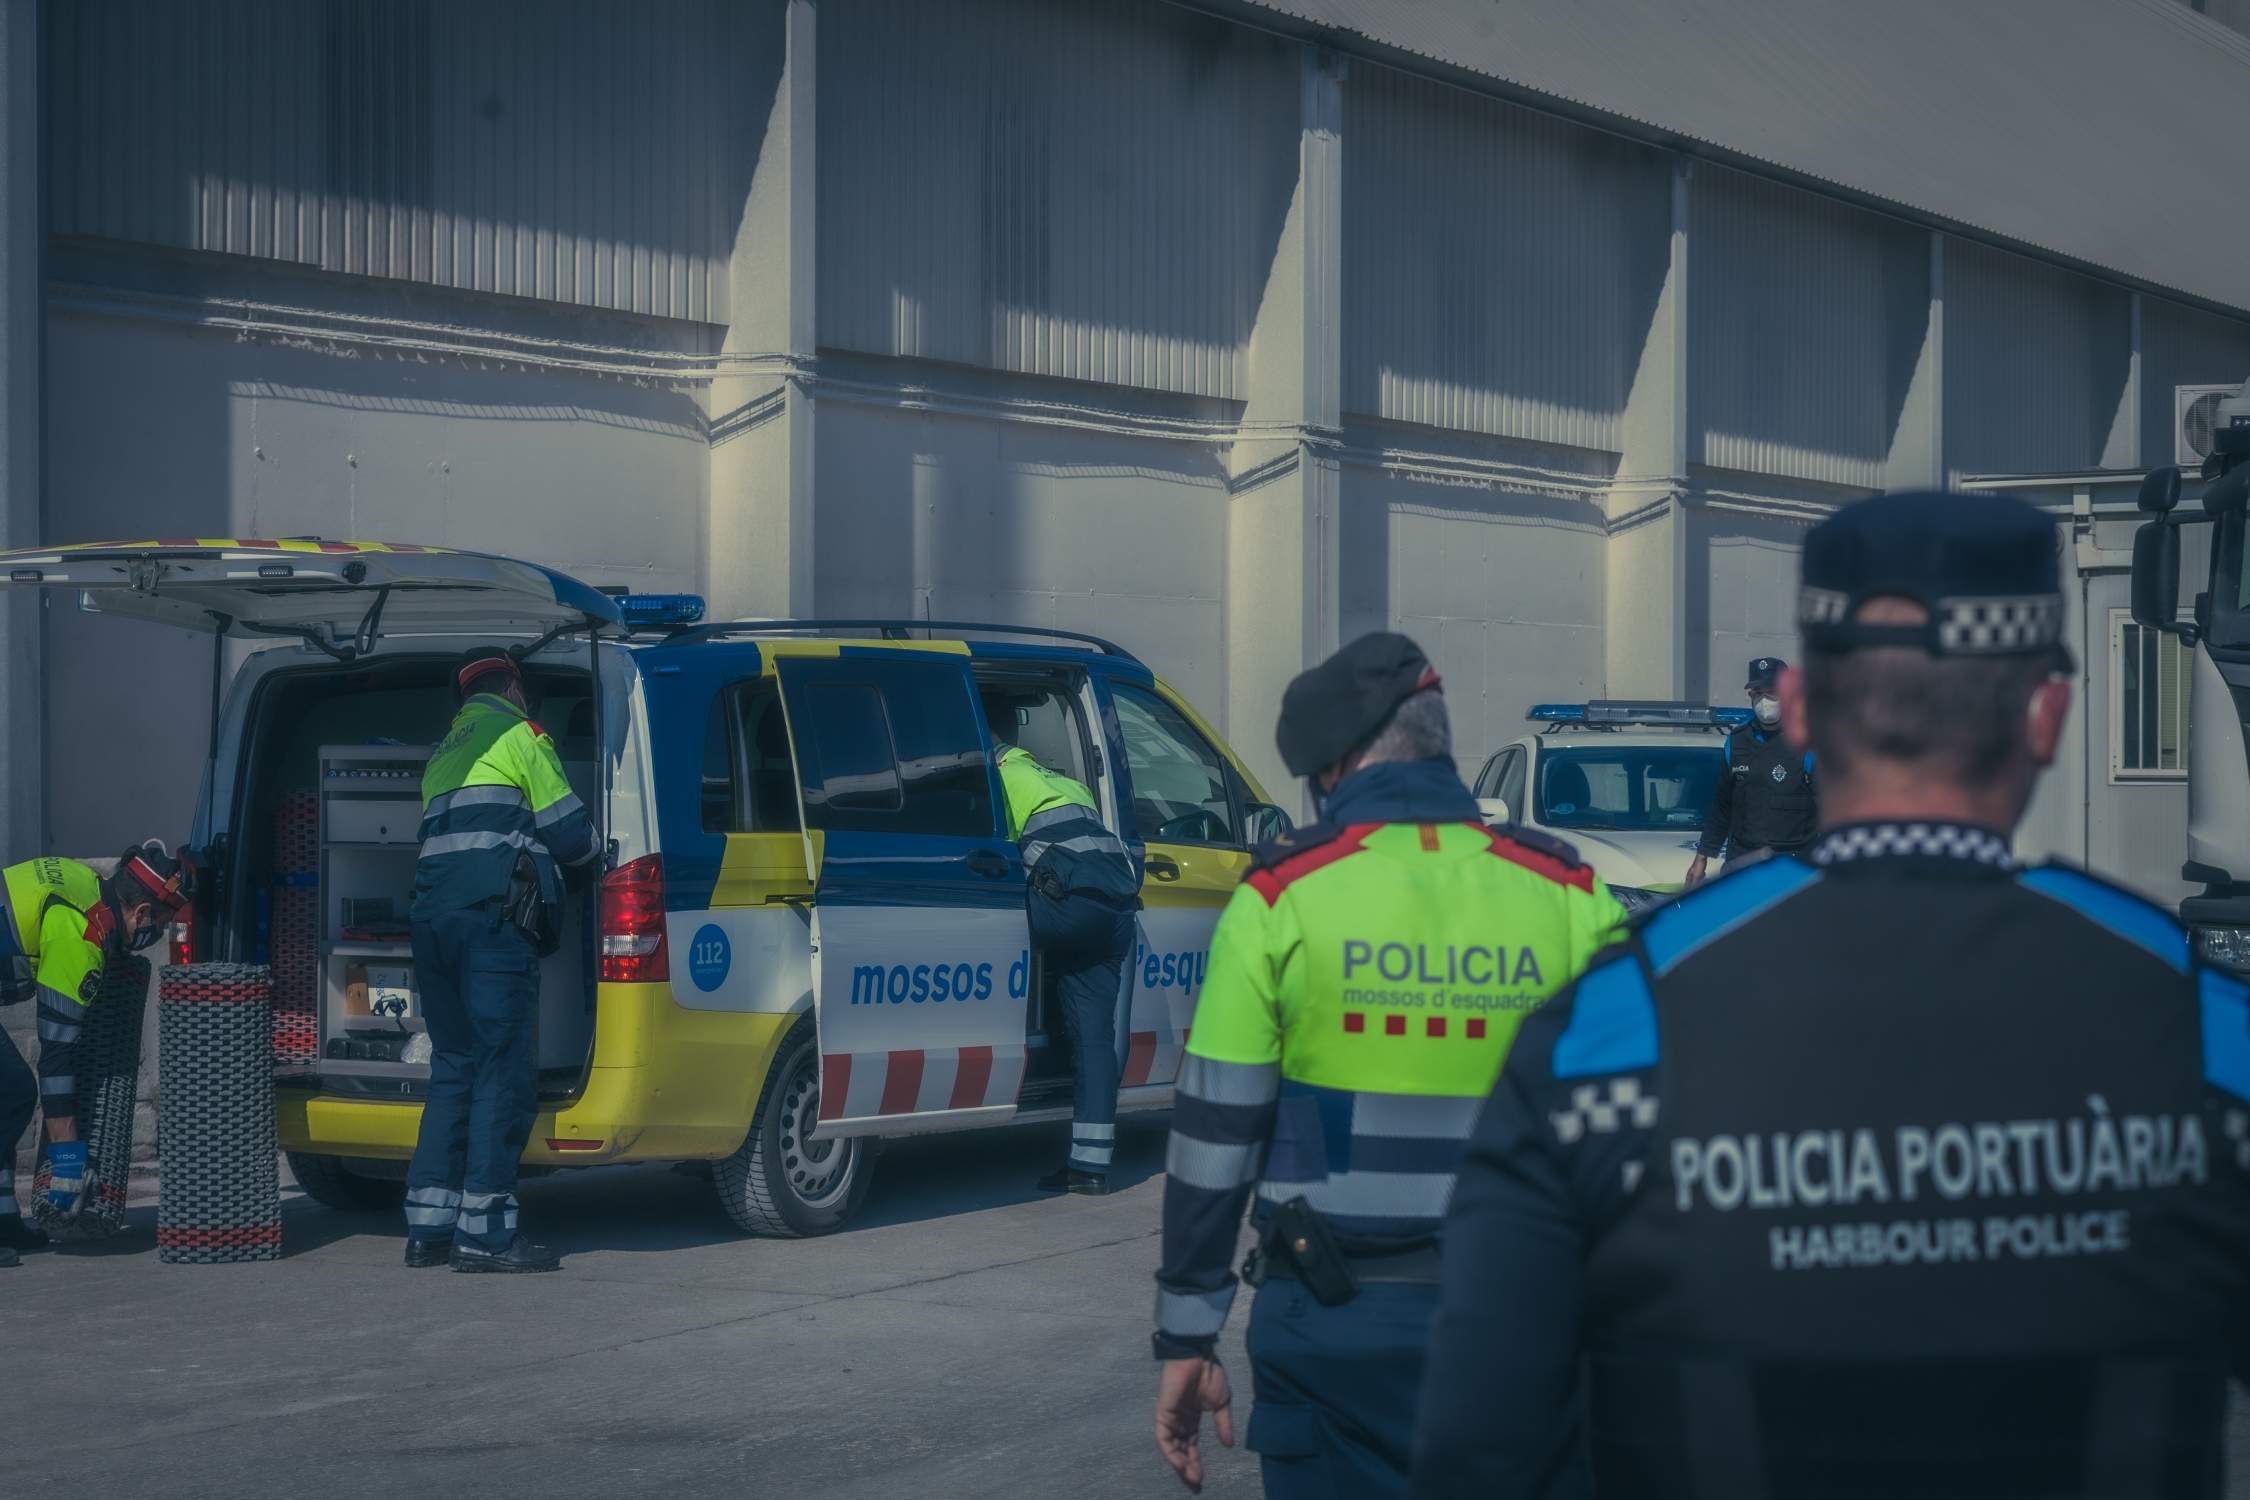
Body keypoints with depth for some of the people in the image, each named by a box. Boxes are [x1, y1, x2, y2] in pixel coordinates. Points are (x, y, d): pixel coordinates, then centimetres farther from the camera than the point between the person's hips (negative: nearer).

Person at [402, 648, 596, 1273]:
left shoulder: (444, 752, 27)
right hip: (494, 917, -8)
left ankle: (428, 1227, 10)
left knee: (453, 1069, 12)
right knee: (503, 1073, -8)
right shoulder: (519, 736, 3)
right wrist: (591, 846, 22)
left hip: (432, 912, 8)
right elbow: (571, 835, 0)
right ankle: (483, 1232, -12)